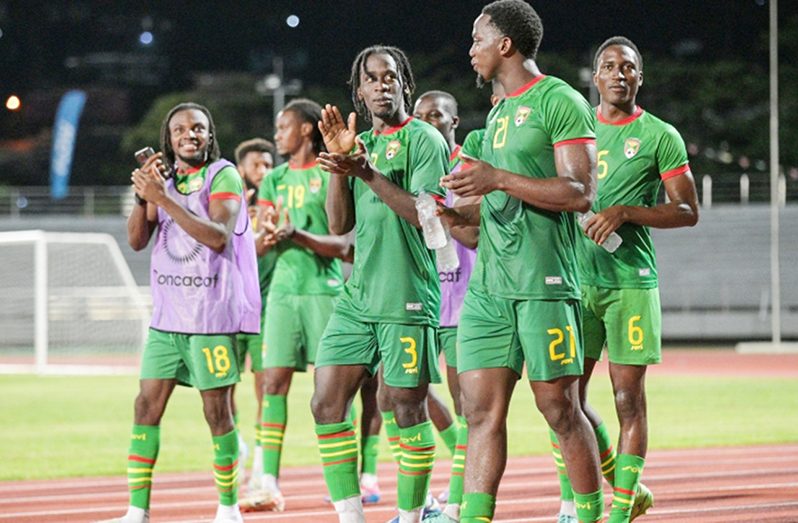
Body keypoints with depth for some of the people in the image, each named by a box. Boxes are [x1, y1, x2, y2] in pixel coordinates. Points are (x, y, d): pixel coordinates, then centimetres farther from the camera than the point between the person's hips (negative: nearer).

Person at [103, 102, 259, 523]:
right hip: (167, 315, 5)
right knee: (147, 405, -1)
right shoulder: (165, 177, 12)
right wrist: (142, 194, -11)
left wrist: (161, 197, -22)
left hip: (212, 315, -5)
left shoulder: (223, 176, -5)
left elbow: (218, 236, -20)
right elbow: (136, 240, 6)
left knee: (216, 410, 0)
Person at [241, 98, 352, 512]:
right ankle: (268, 483, -6)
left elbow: (342, 245, -7)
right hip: (283, 289, 5)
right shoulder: (275, 180, 15)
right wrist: (267, 235, -12)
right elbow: (259, 245, 11)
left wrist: (297, 235, -21)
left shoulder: (331, 175, -1)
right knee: (274, 381, -3)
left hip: (324, 288, -5)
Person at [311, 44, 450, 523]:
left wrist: (369, 174, -21)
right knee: (327, 403, -1)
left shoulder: (424, 139, -3)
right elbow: (340, 224, 11)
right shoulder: (362, 144, 16)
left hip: (406, 300, -7)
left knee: (408, 407, -2)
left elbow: (428, 213, -15)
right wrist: (339, 164, -1)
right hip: (356, 298, 7)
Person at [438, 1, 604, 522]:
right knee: (481, 409, 0)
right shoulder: (500, 113, 20)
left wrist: (498, 179, -18)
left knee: (560, 407, -2)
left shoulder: (560, 102, -6)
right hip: (488, 285, 8)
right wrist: (461, 215, 12)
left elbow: (581, 192, -15)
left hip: (544, 283, -8)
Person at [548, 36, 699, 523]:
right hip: (577, 279, 5)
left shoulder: (660, 136, 0)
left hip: (631, 281, -4)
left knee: (629, 398, -4)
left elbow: (688, 211, -3)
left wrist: (625, 212, -15)